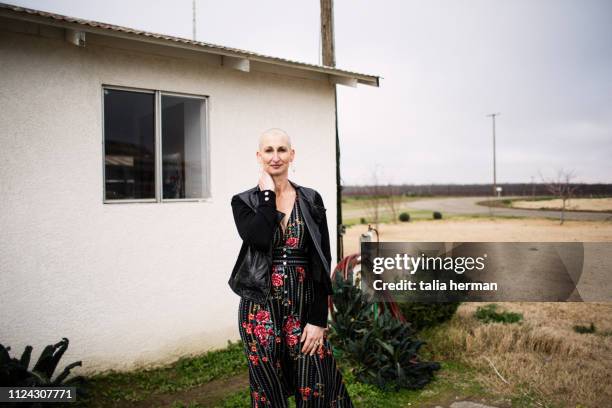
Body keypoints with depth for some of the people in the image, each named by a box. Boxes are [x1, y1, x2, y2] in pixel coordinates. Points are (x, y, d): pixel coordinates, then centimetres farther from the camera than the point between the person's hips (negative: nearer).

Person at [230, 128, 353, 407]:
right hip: (261, 307, 0)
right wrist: (267, 194, -10)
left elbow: (322, 262, 0)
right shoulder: (243, 202, 1)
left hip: (304, 305, 1)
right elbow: (259, 240, -21)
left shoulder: (311, 200, 4)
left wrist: (318, 319, -6)